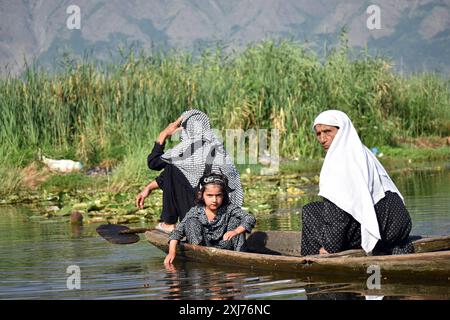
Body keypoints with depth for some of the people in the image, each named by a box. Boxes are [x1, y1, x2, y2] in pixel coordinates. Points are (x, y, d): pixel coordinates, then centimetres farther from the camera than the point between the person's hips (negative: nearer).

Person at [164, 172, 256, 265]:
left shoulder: (229, 209, -14)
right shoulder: (195, 212, -11)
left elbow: (250, 219, -26)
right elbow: (177, 232, -13)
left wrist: (235, 231, -44)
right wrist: (172, 252, -29)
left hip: (224, 245, 0)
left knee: (236, 220, -17)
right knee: (191, 222, -18)